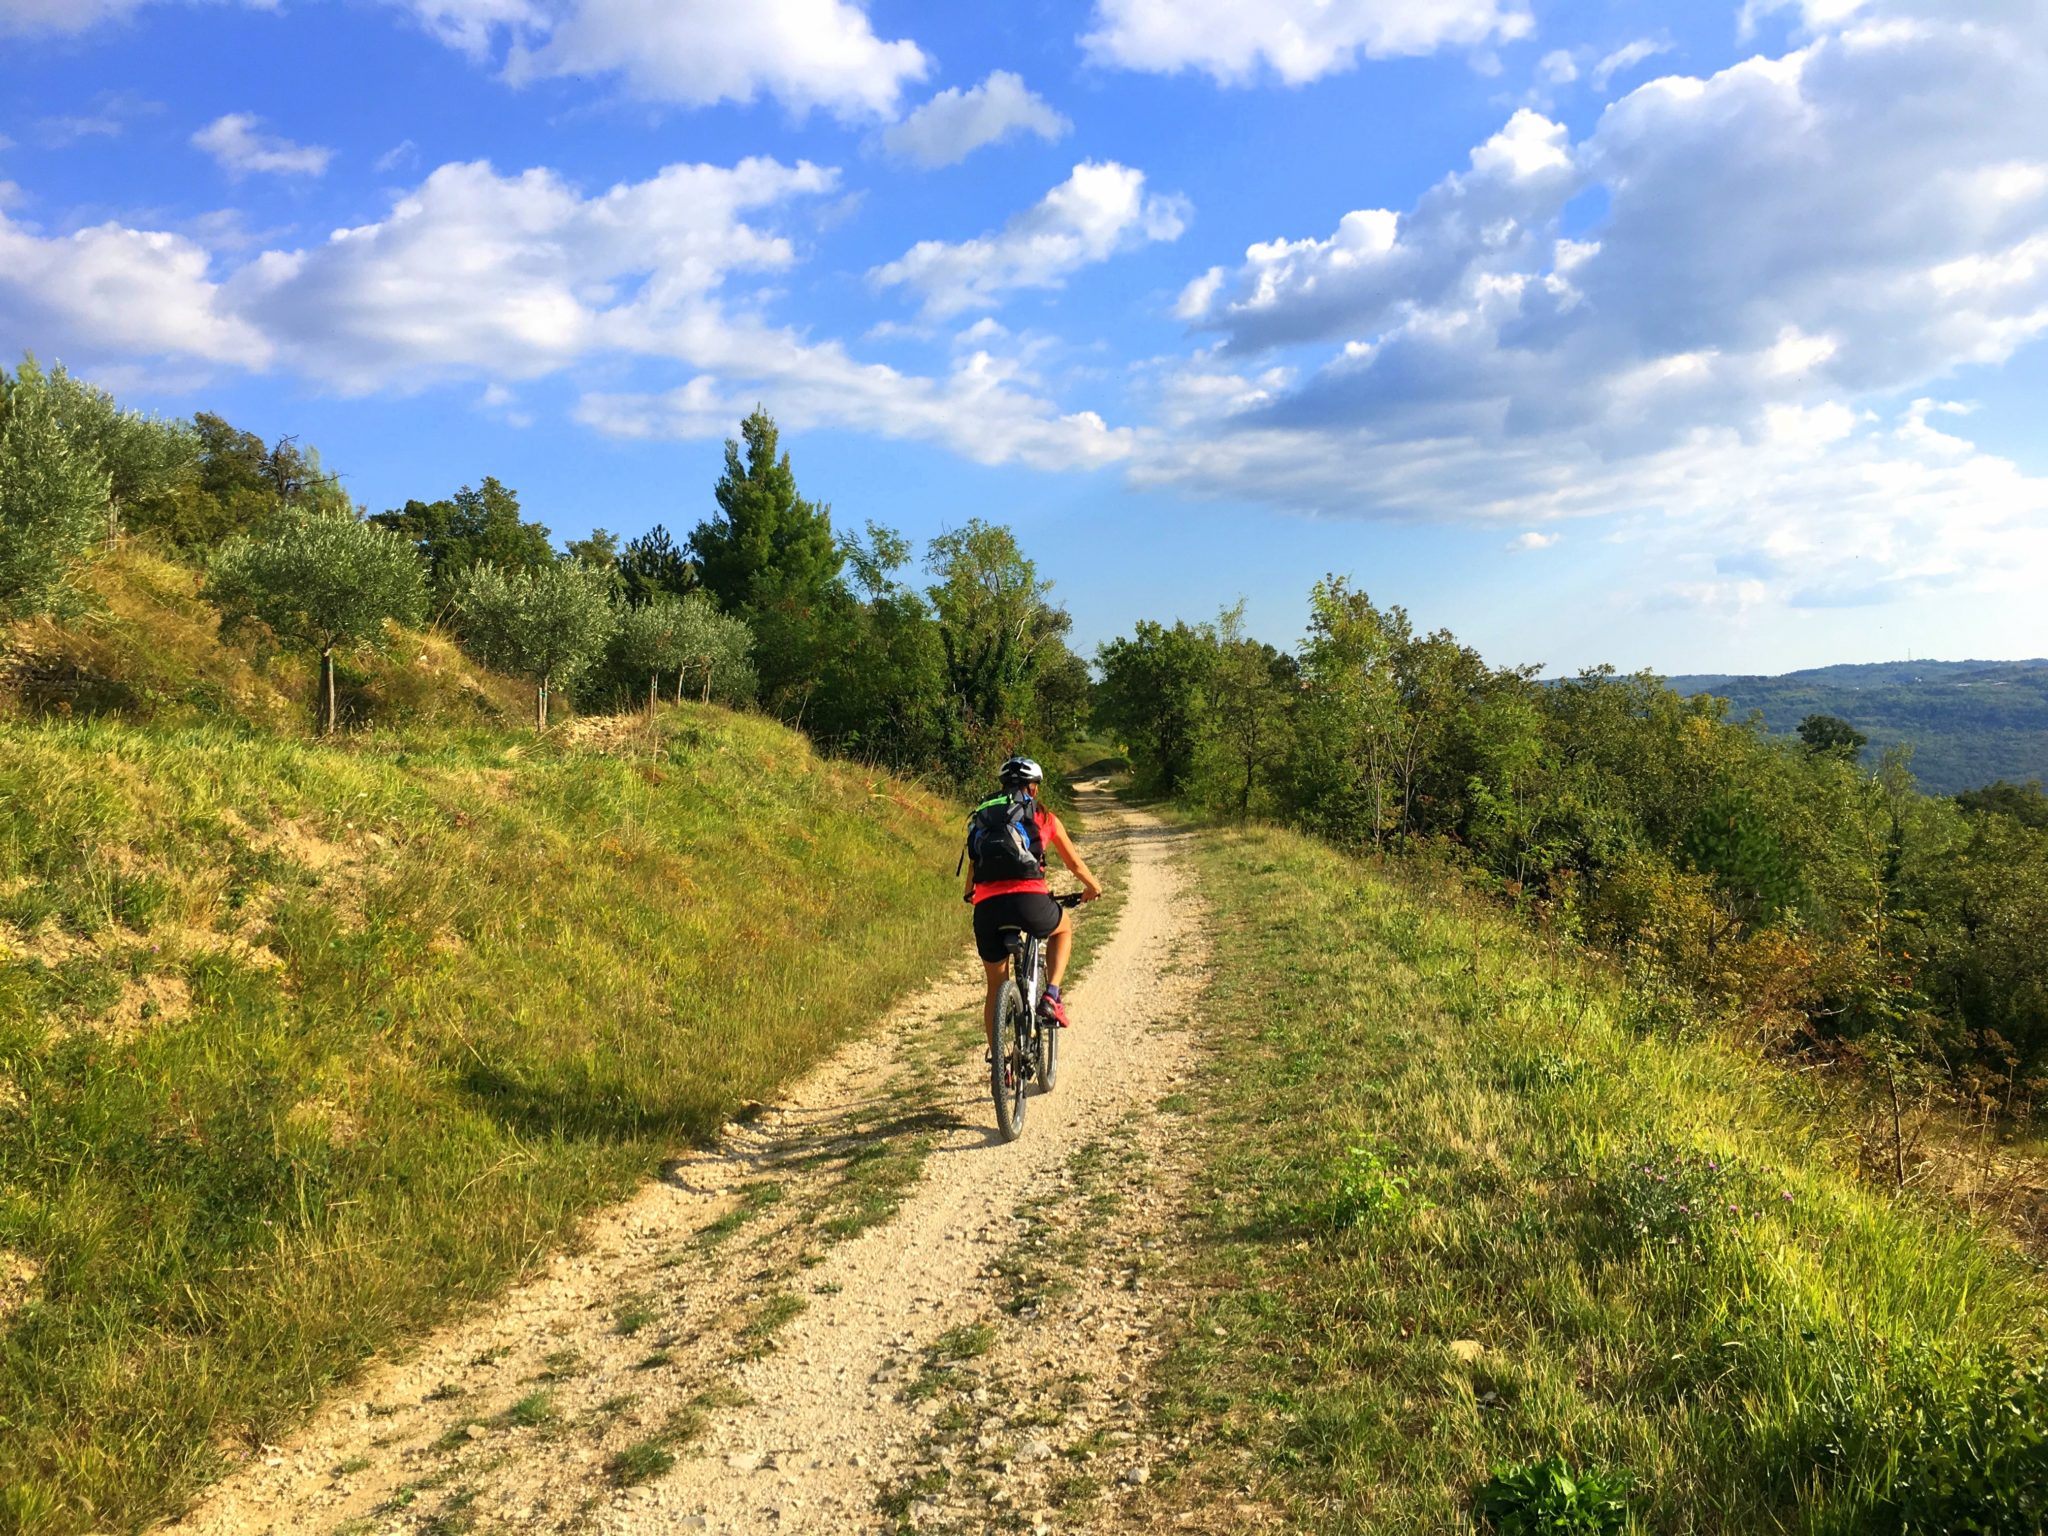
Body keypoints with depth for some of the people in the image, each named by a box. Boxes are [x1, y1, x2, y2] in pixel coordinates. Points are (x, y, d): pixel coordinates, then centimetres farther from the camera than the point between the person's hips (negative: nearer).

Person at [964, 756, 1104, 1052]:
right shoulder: (1045, 818, 17)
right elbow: (1074, 862, 26)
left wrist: (970, 894, 48)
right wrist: (1093, 887, 45)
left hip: (987, 906, 2)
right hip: (1029, 901, -2)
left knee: (996, 987, 20)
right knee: (1063, 927, 33)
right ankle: (1052, 995, 15)